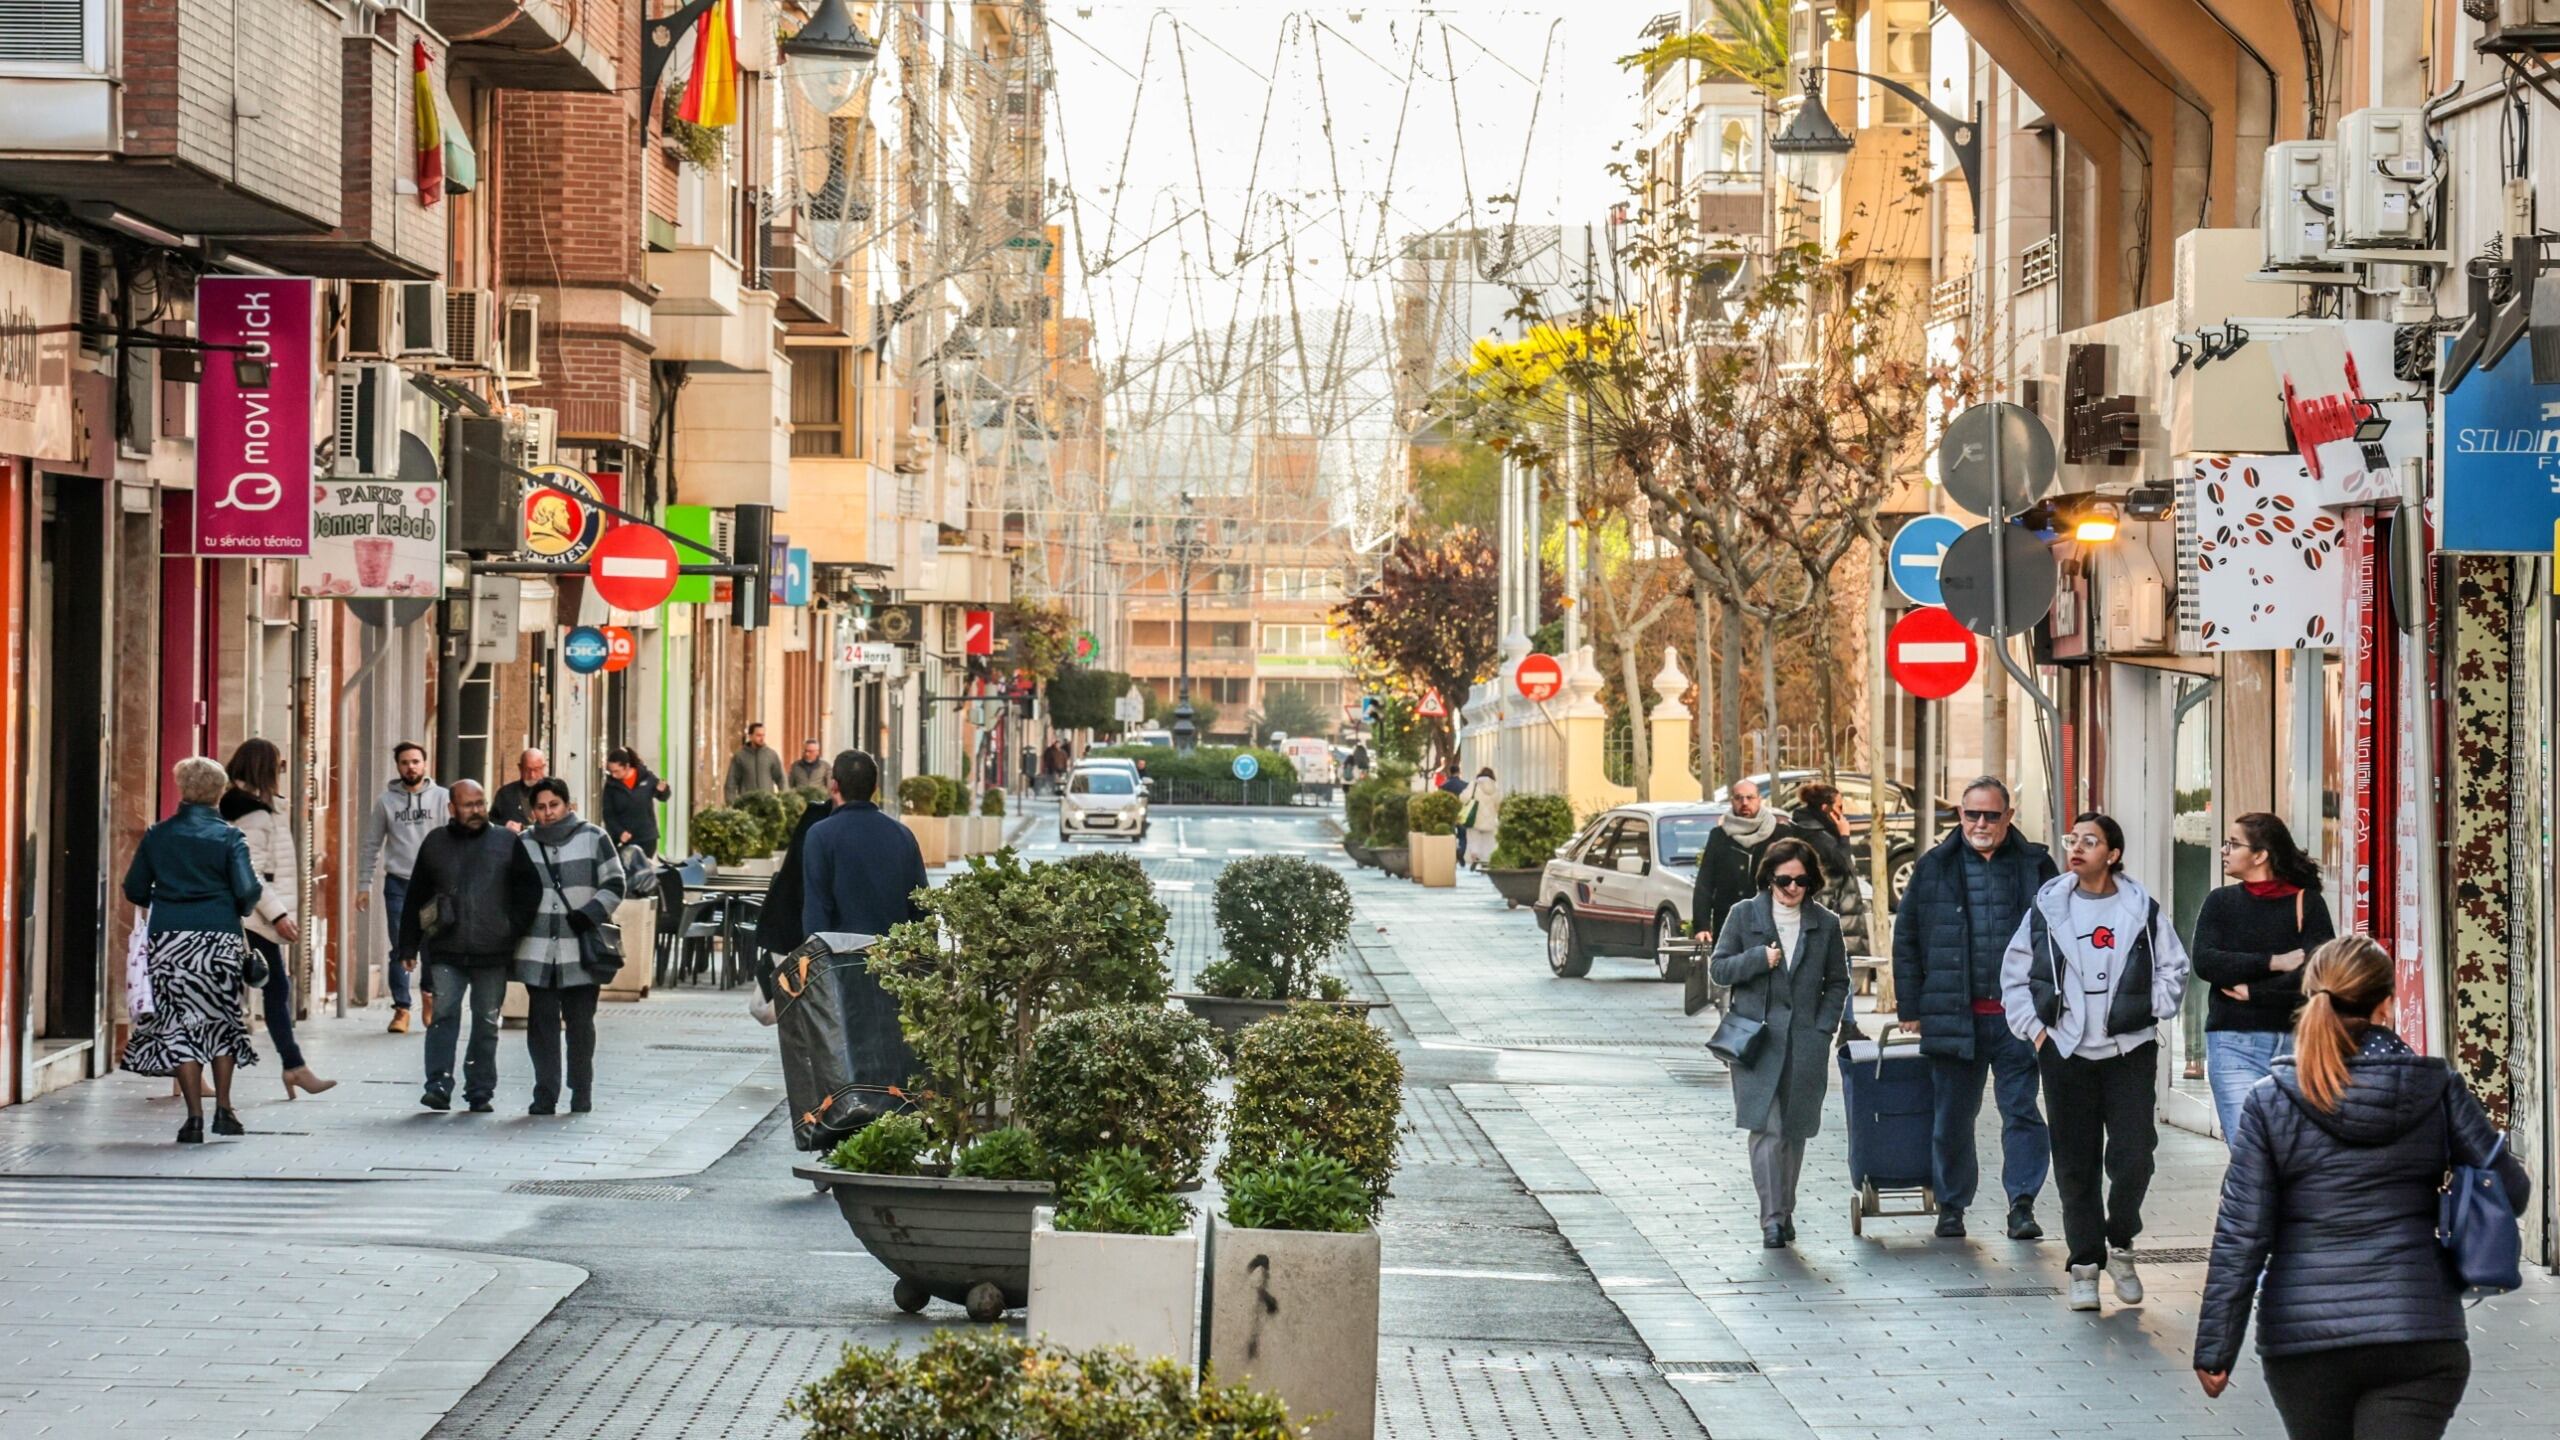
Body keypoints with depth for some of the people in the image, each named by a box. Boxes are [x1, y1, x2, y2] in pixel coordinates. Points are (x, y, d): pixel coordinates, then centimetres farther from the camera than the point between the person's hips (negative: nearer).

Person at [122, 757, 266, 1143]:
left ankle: (194, 1118, -1)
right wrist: (249, 898, 13)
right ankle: (223, 1109, 12)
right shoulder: (228, 838, -3)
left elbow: (135, 890, 5)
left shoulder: (157, 836, 3)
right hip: (219, 938, -1)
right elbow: (247, 892, -10)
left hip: (169, 941, 1)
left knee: (180, 1024, 3)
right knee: (221, 1020, 14)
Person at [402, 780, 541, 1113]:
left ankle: (480, 1091, 12)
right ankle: (439, 1085, -14)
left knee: (486, 1023, 6)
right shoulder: (435, 843, 8)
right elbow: (417, 897, 11)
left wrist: (514, 929, -1)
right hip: (446, 951, 0)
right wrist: (410, 944, 8)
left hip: (492, 952, 0)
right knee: (443, 1015, -12)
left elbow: (530, 890, 8)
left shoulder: (507, 842, 5)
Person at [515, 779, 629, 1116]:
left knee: (580, 1023, 1)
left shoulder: (593, 838, 2)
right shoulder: (524, 844, 10)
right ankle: (545, 1096, 6)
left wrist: (589, 914, -10)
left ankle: (581, 1095, 11)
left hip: (581, 951, -2)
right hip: (538, 951, 2)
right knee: (542, 1024, 1)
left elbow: (614, 885, 3)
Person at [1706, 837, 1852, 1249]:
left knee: (1794, 1130, 8)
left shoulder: (1825, 924, 8)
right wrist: (1760, 959, -11)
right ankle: (1772, 1218, -14)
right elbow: (1719, 968, 4)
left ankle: (1785, 1212, 21)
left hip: (1805, 1042, 2)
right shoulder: (1744, 916, 4)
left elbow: (1837, 982, 14)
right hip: (1756, 1038, -2)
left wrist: (1824, 1026, 2)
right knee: (1765, 1127, -13)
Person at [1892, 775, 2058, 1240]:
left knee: (2023, 1111, -4)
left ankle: (2022, 1204, 1)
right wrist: (1910, 1008, 4)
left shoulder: (2035, 867, 5)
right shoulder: (1934, 869, 7)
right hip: (1955, 1017, 1)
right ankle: (1951, 1206, 20)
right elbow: (1906, 940, 9)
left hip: (2017, 1015, -1)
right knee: (1952, 1117, 8)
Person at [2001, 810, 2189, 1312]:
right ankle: (2085, 1263, 14)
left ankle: (2120, 1245, 17)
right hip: (2066, 1053, 1)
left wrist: (2150, 1011, -1)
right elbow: (2014, 976, 10)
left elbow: (2173, 969, 10)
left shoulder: (2142, 910, 1)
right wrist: (2033, 1028, 2)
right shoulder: (2047, 909, 3)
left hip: (2131, 1051, -1)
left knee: (2133, 1157, -7)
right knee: (2075, 1164, 4)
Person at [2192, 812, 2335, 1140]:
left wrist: (2252, 992, -8)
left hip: (2293, 1043, -1)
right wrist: (2274, 962, -10)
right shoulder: (2221, 903, 11)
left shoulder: (2306, 903, 3)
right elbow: (2205, 963, -5)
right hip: (2234, 1045, 1)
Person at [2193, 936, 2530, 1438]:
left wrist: (2214, 1349, 1)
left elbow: (2240, 1236, -5)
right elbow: (2510, 1190, 3)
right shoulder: (2438, 1089, -1)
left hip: (2303, 1339, 1)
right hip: (2420, 1334, -1)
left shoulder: (2269, 1103, -3)